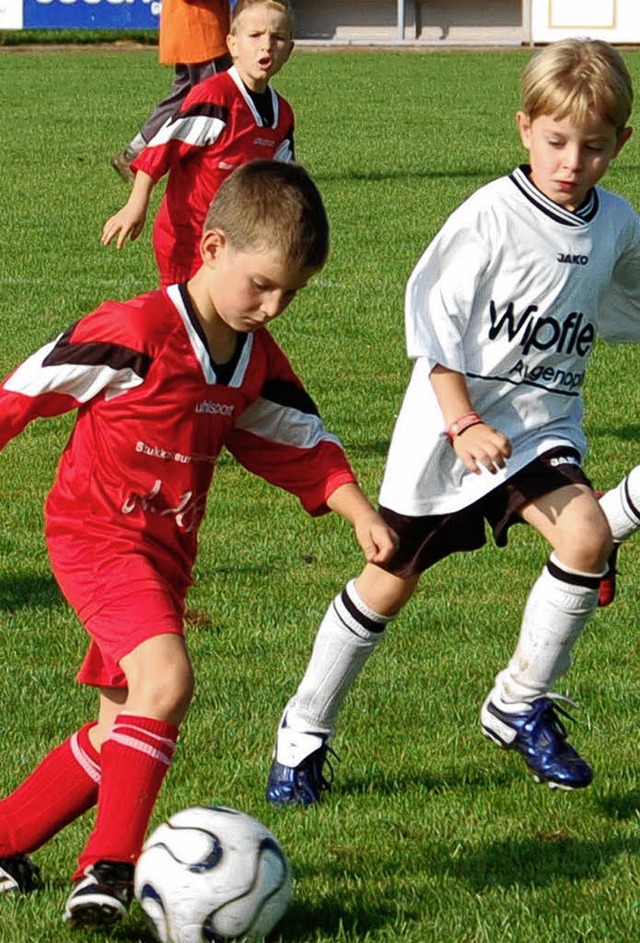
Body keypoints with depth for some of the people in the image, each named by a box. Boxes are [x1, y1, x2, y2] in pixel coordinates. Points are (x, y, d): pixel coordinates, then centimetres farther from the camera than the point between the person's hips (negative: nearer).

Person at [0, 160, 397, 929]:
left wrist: (361, 514, 3)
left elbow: (300, 444, 16)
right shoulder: (135, 333, -20)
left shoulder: (256, 363, 4)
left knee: (122, 733, 11)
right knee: (166, 680, -28)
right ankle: (110, 865, -27)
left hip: (165, 552, 8)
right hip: (96, 535, -8)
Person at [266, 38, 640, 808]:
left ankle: (520, 705, -6)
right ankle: (303, 734, 25)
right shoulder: (492, 216, -16)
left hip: (543, 422, 4)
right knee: (391, 582, 5)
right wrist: (464, 424, -19)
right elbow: (432, 316, -13)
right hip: (448, 426, -4)